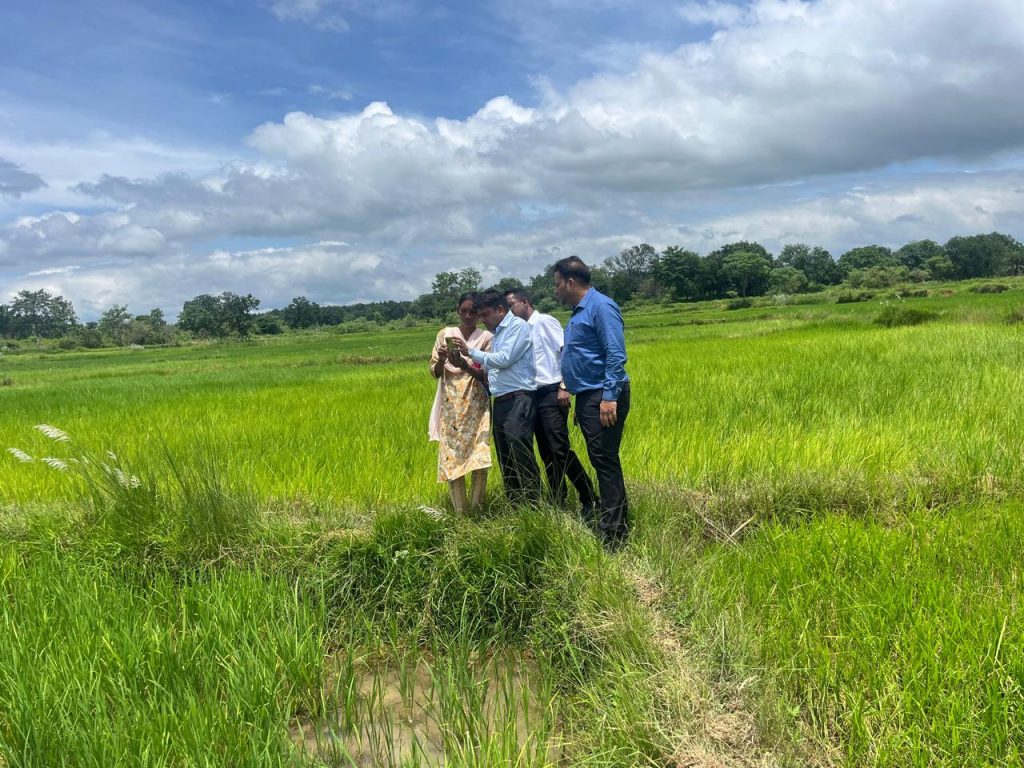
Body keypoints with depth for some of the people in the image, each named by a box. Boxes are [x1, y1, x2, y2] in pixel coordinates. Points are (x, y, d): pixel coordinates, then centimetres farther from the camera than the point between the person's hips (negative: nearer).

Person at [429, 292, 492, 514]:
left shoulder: (486, 338, 2)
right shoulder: (444, 334, 8)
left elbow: (486, 375, -4)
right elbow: (434, 372, 8)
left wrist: (463, 364, -22)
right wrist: (441, 359, -14)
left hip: (476, 405, -2)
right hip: (451, 405, 2)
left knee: (479, 460, -10)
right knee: (451, 458, -2)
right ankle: (460, 513, 5)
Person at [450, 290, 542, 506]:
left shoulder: (518, 326, -5)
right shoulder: (497, 333, 20)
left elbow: (504, 359, -14)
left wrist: (471, 352, -8)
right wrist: (468, 365, 6)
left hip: (518, 400, -9)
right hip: (500, 401, 9)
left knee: (522, 456, -9)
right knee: (505, 460, 10)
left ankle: (532, 506, -2)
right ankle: (515, 506, 18)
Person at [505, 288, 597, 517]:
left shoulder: (545, 321, -4)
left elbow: (566, 351, -11)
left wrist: (564, 387, -17)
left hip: (551, 394, -7)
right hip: (533, 396, 8)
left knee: (560, 449, -12)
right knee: (546, 453, 8)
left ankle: (590, 500, -2)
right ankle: (558, 503, 14)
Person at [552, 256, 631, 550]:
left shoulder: (600, 306, -12)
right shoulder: (578, 311, 18)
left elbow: (616, 354, -19)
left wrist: (610, 397, -24)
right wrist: (569, 387, 25)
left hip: (603, 397, -10)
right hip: (587, 397, 10)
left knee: (605, 460, -9)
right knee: (601, 460, 12)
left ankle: (612, 533, -4)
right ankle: (618, 518, 21)